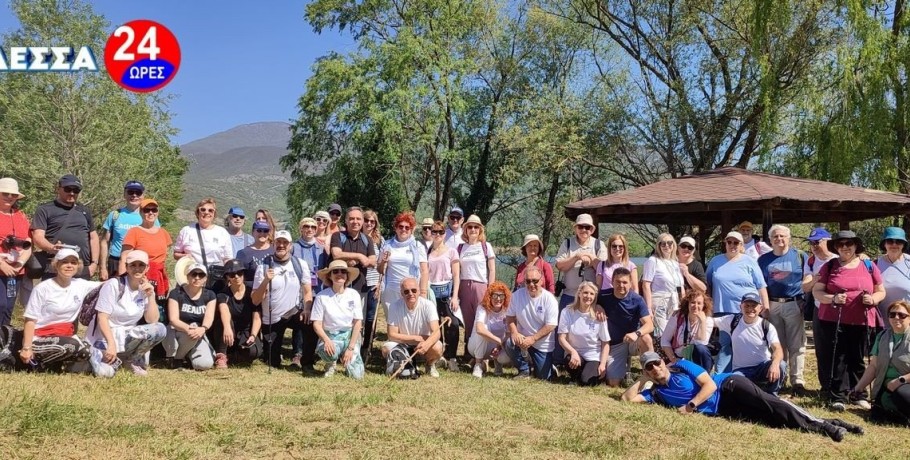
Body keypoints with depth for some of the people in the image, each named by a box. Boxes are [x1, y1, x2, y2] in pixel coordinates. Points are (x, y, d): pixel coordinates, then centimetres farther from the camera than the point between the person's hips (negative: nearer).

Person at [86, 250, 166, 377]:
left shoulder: (146, 289, 1)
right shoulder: (114, 284, -14)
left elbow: (152, 321, -6)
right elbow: (102, 317, -18)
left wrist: (151, 296, -17)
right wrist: (111, 344, -27)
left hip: (127, 336, 4)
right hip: (104, 336, -4)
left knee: (160, 329, -23)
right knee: (104, 372, -30)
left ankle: (134, 359, -1)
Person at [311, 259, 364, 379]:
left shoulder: (354, 295, -5)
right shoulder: (321, 296, -9)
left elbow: (358, 322, -3)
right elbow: (317, 324, -6)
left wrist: (351, 348, -10)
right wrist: (327, 340, -24)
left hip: (350, 335, 2)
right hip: (330, 335, -2)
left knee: (356, 375, -13)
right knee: (329, 352, -38)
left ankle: (346, 360, 22)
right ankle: (330, 364, 1)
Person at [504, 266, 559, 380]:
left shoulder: (550, 299, -15)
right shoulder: (517, 295, -6)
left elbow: (550, 326, -17)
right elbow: (510, 317, -1)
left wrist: (532, 339, -24)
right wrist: (514, 333, -20)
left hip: (543, 344, -2)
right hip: (523, 338, 2)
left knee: (543, 377, -4)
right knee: (510, 344, -29)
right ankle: (524, 371, -3)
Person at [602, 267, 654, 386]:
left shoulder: (637, 300, -15)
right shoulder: (604, 296, -10)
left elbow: (649, 325, -23)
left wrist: (636, 333, -44)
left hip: (632, 341, -1)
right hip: (614, 345, 1)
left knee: (646, 338, -37)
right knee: (613, 383, -10)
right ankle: (624, 365, 24)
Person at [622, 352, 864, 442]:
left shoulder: (681, 366, -3)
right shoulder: (656, 393, 8)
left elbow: (709, 384, -10)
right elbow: (627, 398, 4)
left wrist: (690, 406, -18)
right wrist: (643, 379, 4)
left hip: (729, 387, -3)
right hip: (723, 410, 3)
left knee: (768, 404, -22)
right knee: (768, 419, -8)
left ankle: (821, 423, -19)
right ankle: (824, 426, -10)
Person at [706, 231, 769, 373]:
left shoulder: (749, 262, 4)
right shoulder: (715, 261, 9)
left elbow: (761, 287, 4)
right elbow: (707, 285, 14)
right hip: (723, 312, 1)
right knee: (725, 345, 1)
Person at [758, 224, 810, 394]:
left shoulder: (799, 256, 5)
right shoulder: (764, 259, 11)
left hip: (793, 304, -2)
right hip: (772, 305, 2)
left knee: (796, 345, -2)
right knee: (777, 345, 8)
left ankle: (797, 380, 2)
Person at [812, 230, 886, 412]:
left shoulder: (869, 266, 8)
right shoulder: (829, 267, 5)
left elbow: (881, 291, 13)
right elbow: (816, 291, 3)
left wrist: (873, 299, -9)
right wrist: (832, 298, -16)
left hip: (861, 322, 1)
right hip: (833, 321, -1)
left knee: (858, 359, 8)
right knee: (837, 359, -1)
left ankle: (860, 395, 20)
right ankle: (838, 397, 2)